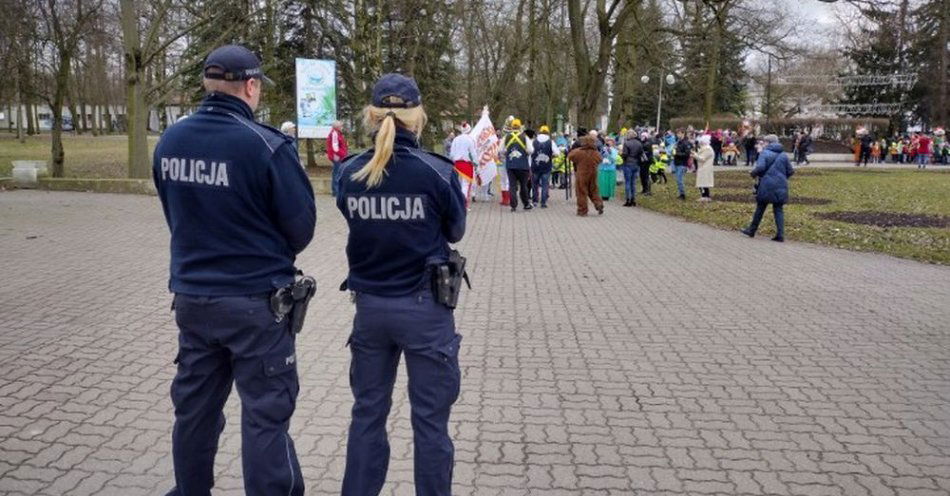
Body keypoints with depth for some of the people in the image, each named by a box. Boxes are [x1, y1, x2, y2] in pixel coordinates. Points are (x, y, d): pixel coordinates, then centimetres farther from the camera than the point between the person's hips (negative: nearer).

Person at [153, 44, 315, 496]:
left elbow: (176, 214, 10)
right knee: (265, 415, 5)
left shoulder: (170, 141, 0)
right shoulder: (265, 145, -18)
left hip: (191, 297, 6)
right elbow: (301, 225, -10)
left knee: (194, 407, 20)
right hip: (255, 300, -6)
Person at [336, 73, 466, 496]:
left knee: (367, 412, 18)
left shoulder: (350, 173, -2)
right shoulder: (437, 171, -13)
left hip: (369, 305, 4)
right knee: (430, 419, 8)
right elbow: (454, 232, 2)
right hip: (424, 307, -4)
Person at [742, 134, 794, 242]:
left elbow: (760, 167, -20)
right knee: (779, 210, 6)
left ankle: (752, 230, 21)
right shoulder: (784, 155, 8)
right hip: (780, 187, 4)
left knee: (760, 208, 9)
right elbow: (790, 171, 7)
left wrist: (753, 173, 0)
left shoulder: (765, 153, -7)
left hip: (766, 185, -4)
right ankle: (780, 234, 0)